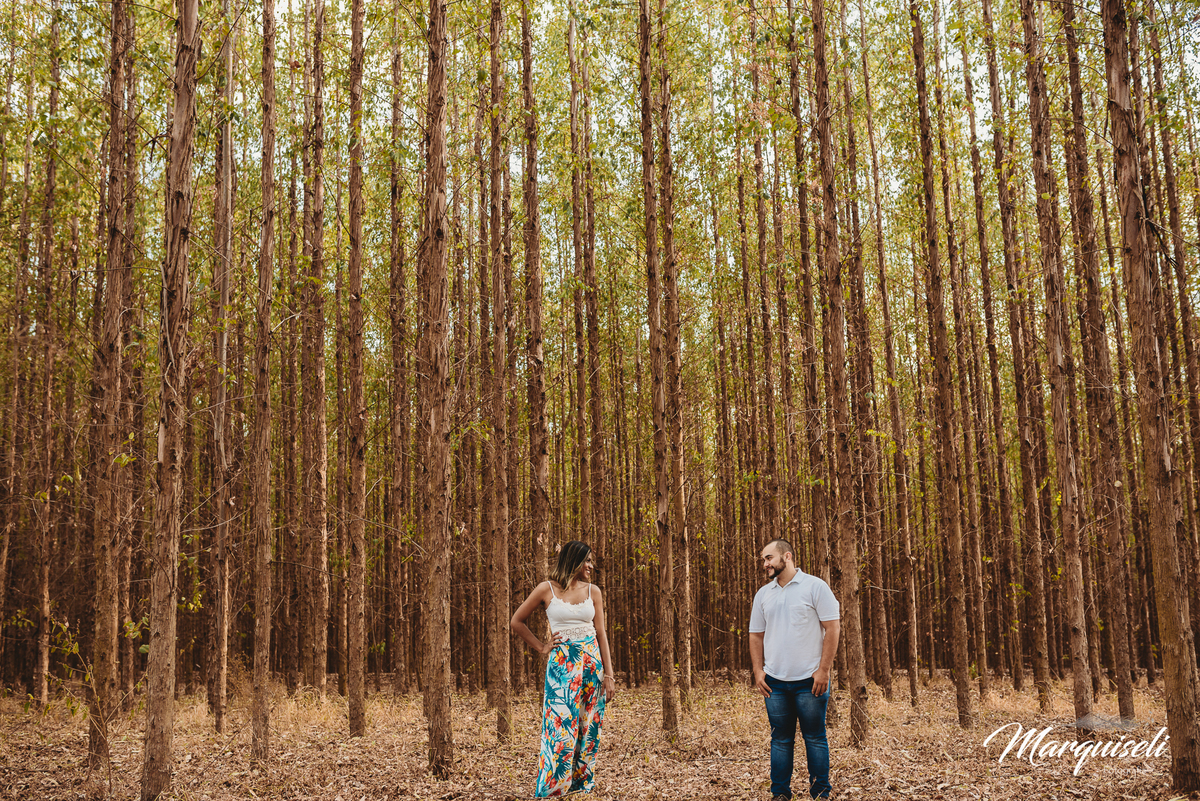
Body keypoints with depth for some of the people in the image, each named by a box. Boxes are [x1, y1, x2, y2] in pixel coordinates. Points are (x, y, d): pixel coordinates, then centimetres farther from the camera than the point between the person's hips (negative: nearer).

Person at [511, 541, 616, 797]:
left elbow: (601, 634, 6)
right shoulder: (547, 589, -2)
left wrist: (608, 675, 2)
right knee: (562, 724, -7)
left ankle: (582, 781, 16)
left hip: (592, 661, 3)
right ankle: (551, 786, 4)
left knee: (589, 726, 5)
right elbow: (517, 622, 8)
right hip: (562, 663, -3)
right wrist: (541, 648, 4)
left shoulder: (593, 591, 6)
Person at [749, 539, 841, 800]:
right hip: (775, 681, 4)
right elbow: (756, 635, 16)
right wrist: (758, 670, 4)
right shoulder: (763, 594, 11)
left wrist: (823, 670, -11)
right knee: (780, 739, 8)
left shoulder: (815, 587, -4)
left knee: (815, 738, 3)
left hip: (810, 680, -4)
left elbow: (832, 628, -7)